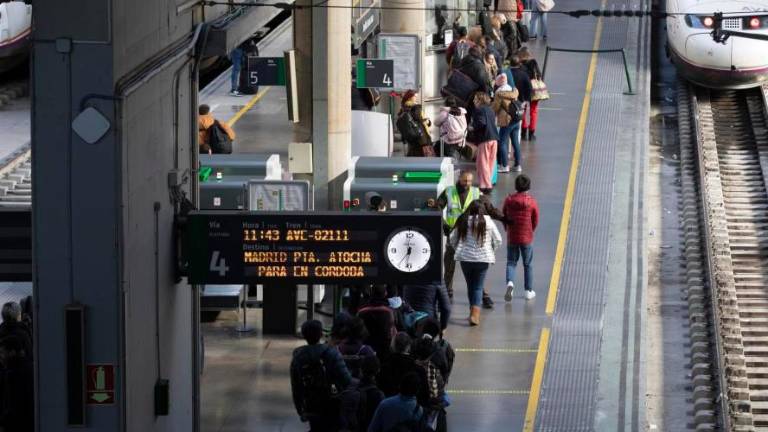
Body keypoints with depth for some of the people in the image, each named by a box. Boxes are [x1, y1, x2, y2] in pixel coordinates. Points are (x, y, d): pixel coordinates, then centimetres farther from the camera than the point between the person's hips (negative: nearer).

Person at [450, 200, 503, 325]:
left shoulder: (462, 222, 1)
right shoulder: (487, 221, -2)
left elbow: (452, 239, 5)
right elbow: (498, 240, 3)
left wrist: (459, 249, 21)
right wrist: (491, 251, 20)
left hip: (465, 258, 2)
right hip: (483, 258, -2)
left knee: (470, 285, 17)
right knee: (478, 287, 1)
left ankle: (473, 312, 26)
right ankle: (475, 314, -14)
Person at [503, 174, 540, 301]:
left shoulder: (509, 200, -5)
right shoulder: (532, 202, -10)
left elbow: (504, 218, 3)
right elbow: (535, 221, -3)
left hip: (511, 237, 1)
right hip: (526, 238, -1)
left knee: (511, 262, 11)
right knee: (528, 264, 11)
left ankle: (510, 282, -16)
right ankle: (529, 291, 17)